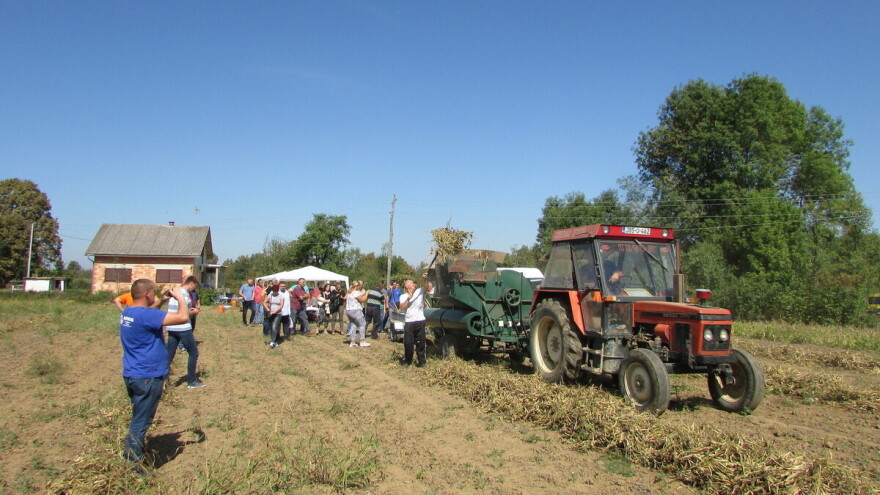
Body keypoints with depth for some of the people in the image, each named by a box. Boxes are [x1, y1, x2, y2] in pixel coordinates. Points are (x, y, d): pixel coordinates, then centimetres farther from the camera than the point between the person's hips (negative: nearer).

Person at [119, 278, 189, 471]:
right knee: (141, 422, 2)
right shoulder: (146, 315, -24)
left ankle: (135, 455, 35)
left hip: (131, 375, 9)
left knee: (139, 418, 23)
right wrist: (181, 298, -12)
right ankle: (132, 463, 10)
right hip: (147, 377, -9)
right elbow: (183, 317, -29)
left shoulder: (127, 312, 4)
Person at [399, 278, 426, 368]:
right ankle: (407, 360, 19)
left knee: (420, 342, 4)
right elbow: (402, 308, -8)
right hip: (408, 322, 1)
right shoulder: (403, 296, 6)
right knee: (408, 343, 3)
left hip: (420, 321, -1)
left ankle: (421, 361, 14)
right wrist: (408, 298, -14)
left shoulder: (420, 291, 3)